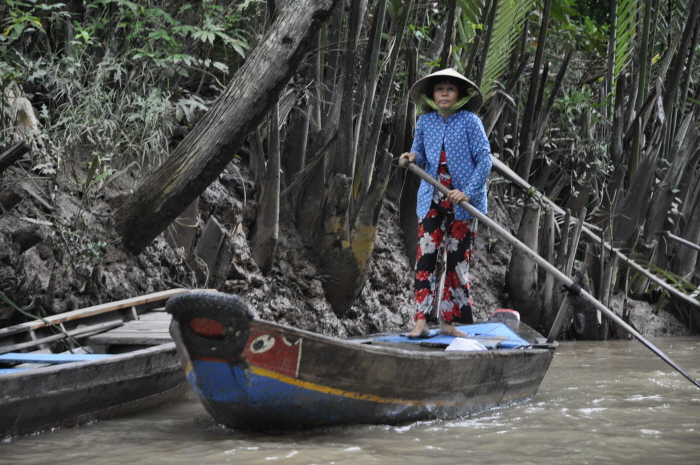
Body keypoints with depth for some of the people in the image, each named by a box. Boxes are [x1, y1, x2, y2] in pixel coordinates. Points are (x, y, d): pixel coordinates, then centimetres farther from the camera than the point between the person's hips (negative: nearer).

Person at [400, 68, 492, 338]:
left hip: (463, 201, -2)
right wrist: (413, 157, -7)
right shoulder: (425, 122, 6)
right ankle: (421, 320, -11)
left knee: (458, 260, 4)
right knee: (425, 255, -9)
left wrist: (468, 192, -17)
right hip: (432, 199, 2)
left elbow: (484, 159, -8)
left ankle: (448, 321, 11)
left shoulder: (470, 122, -5)